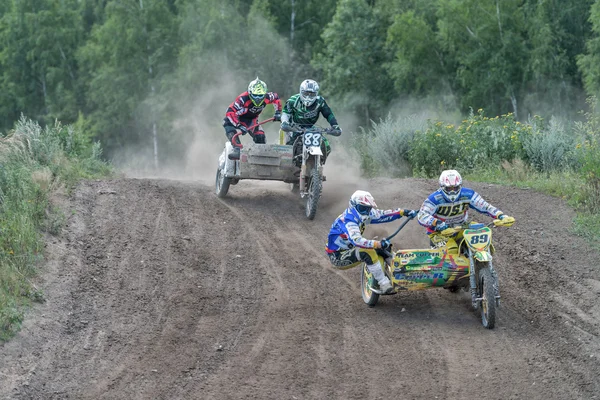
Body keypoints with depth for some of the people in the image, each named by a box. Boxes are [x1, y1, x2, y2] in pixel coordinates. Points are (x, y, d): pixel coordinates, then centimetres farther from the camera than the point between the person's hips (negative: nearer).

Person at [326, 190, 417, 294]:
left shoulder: (360, 214, 0)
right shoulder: (348, 222, -28)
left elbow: (382, 215, 4)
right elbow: (357, 241, -45)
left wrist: (403, 212, -5)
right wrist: (379, 244, -54)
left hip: (348, 249, 10)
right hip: (337, 257, -10)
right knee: (368, 252, -32)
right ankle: (384, 284, -29)